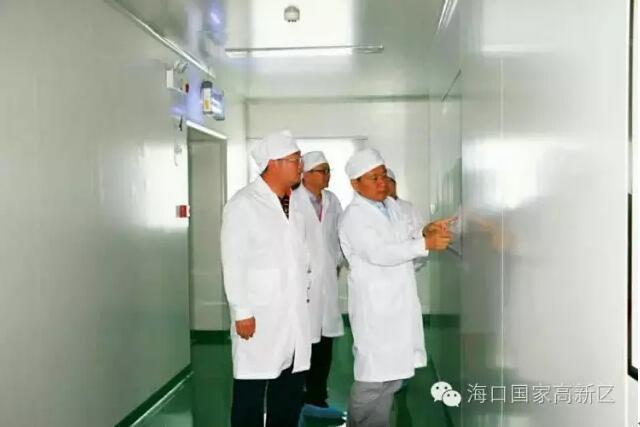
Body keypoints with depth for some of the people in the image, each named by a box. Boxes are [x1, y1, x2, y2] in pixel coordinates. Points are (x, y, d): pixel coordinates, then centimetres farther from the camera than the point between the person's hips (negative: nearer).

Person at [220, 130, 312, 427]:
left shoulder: (295, 203, 11)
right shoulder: (243, 204, -9)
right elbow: (234, 264, -11)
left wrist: (304, 291, 10)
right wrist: (242, 313, -13)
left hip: (294, 317, 6)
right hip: (259, 317, -6)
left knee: (291, 391, 14)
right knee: (251, 392, 3)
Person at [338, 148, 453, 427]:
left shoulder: (392, 205, 10)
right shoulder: (353, 217, -15)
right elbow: (379, 253, -26)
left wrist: (425, 232, -6)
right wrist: (425, 244, -28)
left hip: (400, 303, 8)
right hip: (375, 307, -8)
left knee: (393, 373, 17)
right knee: (373, 377, -2)